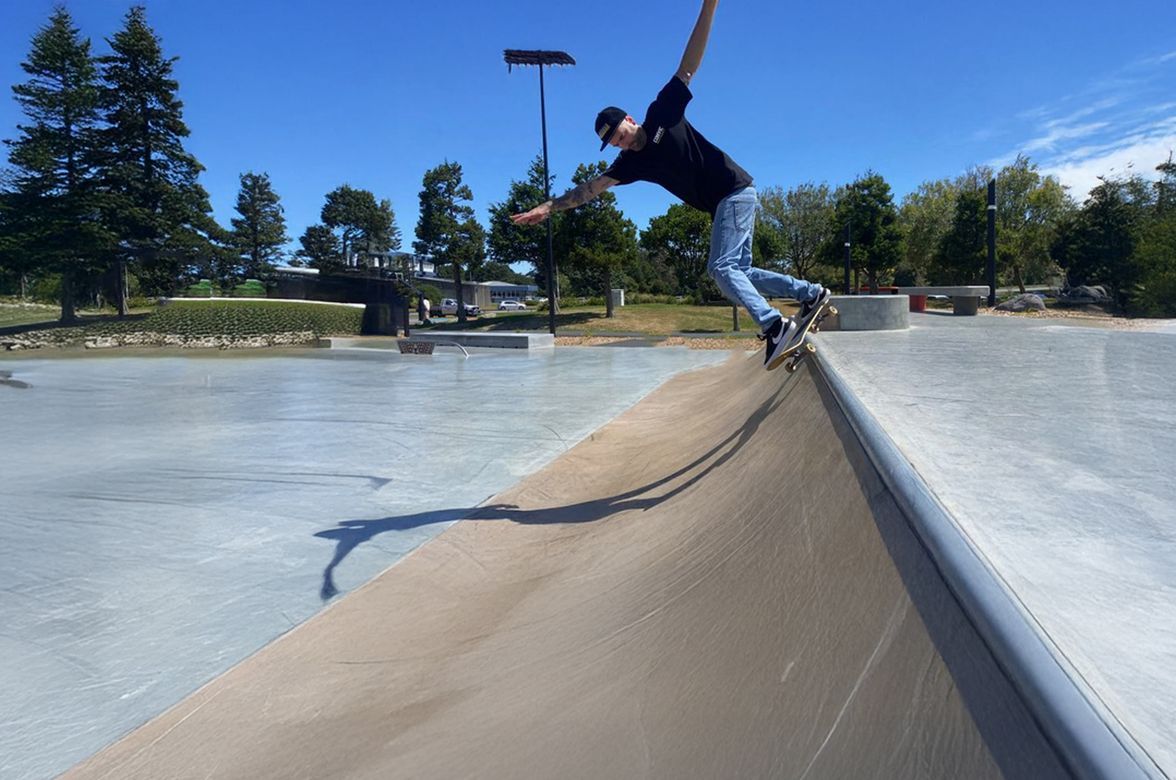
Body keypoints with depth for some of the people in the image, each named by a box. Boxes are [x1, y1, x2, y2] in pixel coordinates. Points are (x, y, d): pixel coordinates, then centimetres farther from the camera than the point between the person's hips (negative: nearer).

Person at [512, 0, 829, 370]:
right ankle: (811, 294, 14)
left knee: (721, 267, -19)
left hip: (735, 190, -8)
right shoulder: (630, 162, 9)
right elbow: (592, 187, 9)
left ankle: (775, 326, -27)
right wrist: (550, 206, 5)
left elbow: (688, 67, -8)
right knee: (739, 271, 7)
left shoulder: (662, 113, -4)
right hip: (721, 204, 8)